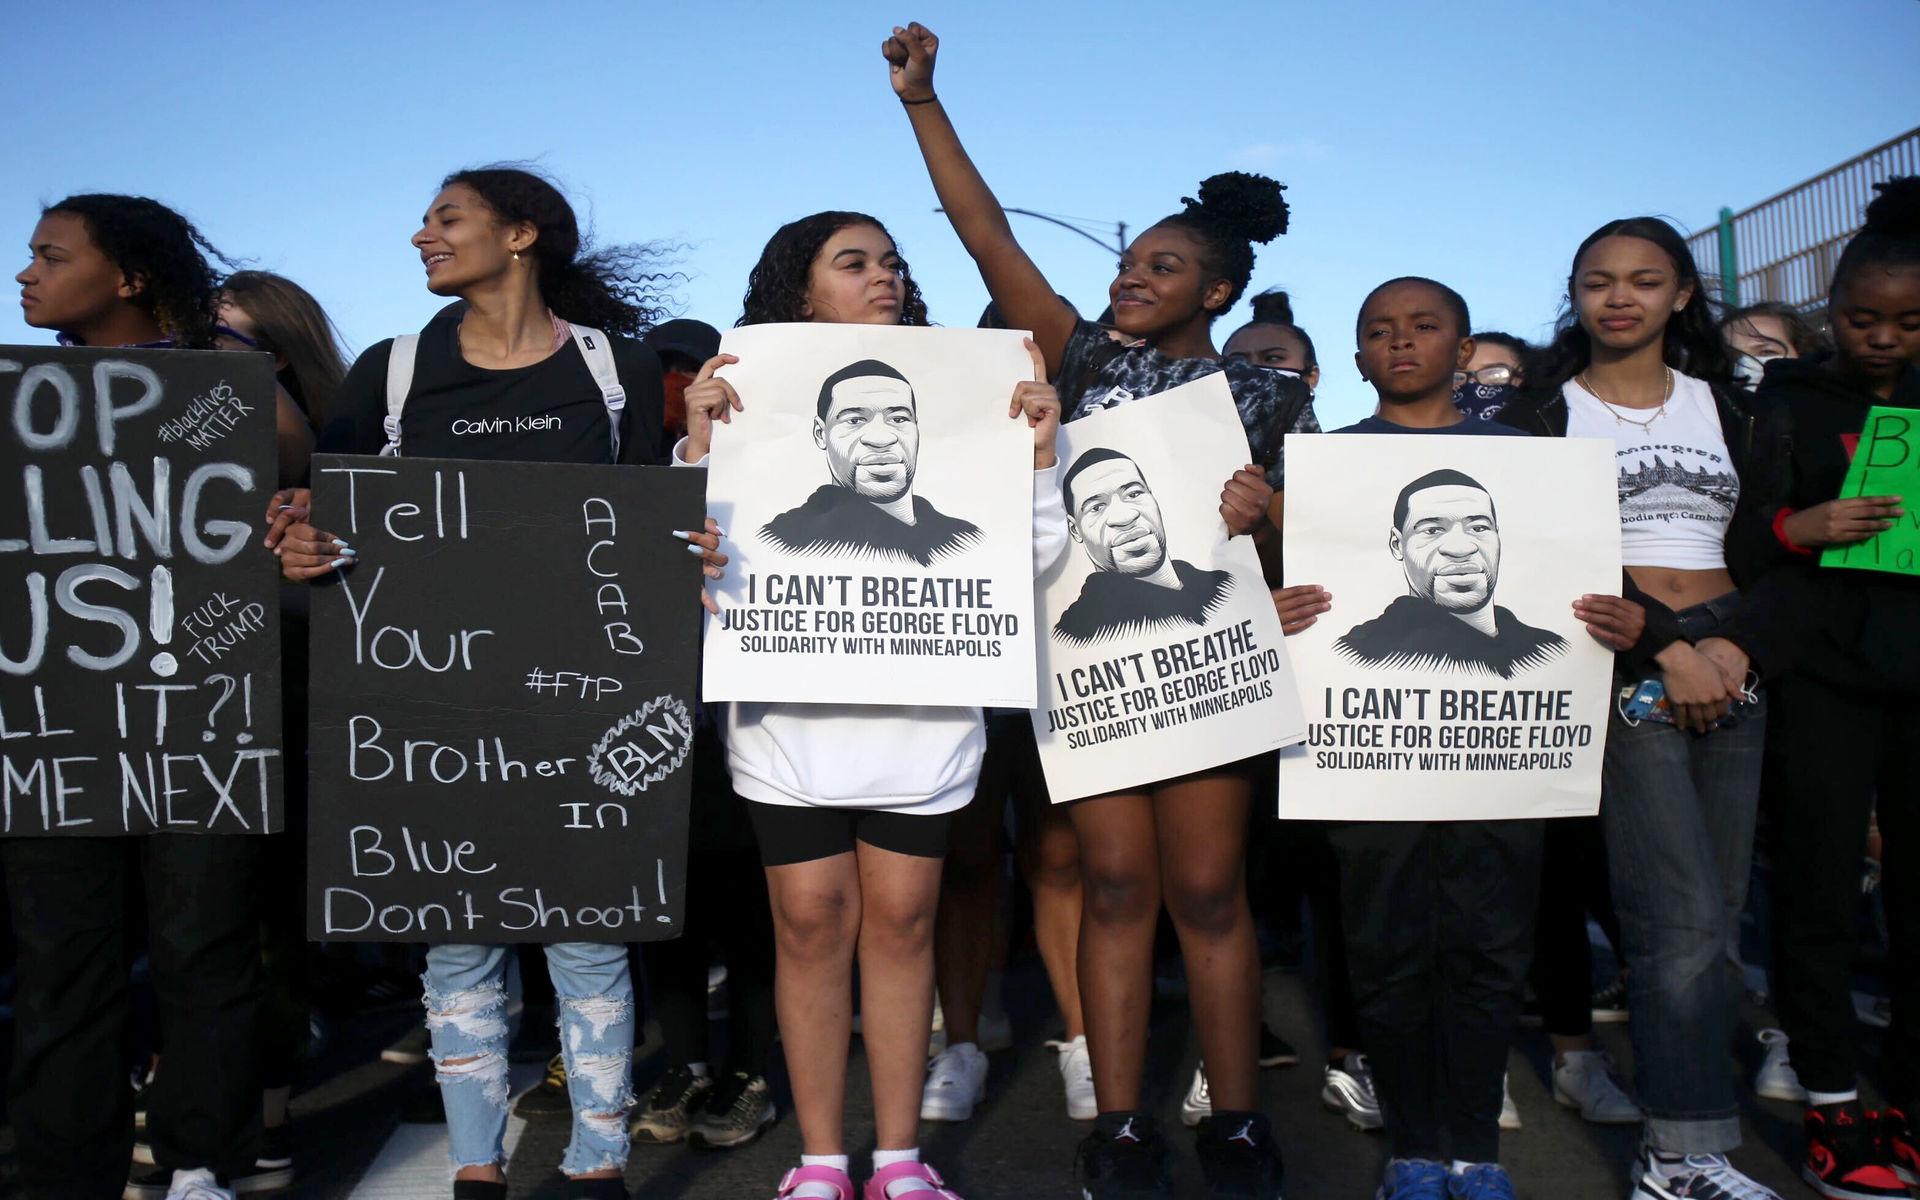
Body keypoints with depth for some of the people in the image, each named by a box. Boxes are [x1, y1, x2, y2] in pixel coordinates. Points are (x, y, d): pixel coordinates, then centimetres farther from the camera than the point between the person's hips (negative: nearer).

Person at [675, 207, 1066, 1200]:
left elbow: (1030, 554, 6)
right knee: (811, 922, 2)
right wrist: (699, 445, -12)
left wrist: (1041, 447, -5)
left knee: (901, 921, 6)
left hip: (922, 705, 1)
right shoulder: (751, 402, 6)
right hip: (790, 705, -1)